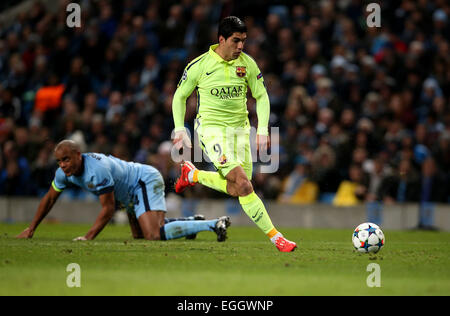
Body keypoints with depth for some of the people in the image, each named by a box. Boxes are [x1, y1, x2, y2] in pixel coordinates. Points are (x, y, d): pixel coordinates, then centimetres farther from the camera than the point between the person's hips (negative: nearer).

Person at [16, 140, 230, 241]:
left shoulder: (97, 169, -32)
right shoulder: (65, 172, -4)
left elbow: (108, 208, -26)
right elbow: (50, 199, 12)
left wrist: (89, 236, -27)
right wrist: (31, 229, 12)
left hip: (147, 182, -10)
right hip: (134, 194, 10)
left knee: (154, 236, -26)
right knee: (139, 235, 22)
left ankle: (214, 224, -22)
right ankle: (192, 223, 33)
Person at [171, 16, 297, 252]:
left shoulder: (247, 64, 1)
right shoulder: (200, 65, -8)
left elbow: (261, 96, 10)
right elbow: (179, 96, 4)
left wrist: (262, 130, 0)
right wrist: (179, 131, -2)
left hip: (240, 128, 5)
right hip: (212, 129, -5)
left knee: (234, 190, 8)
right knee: (244, 186, -19)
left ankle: (192, 174, 33)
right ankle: (275, 237, -16)